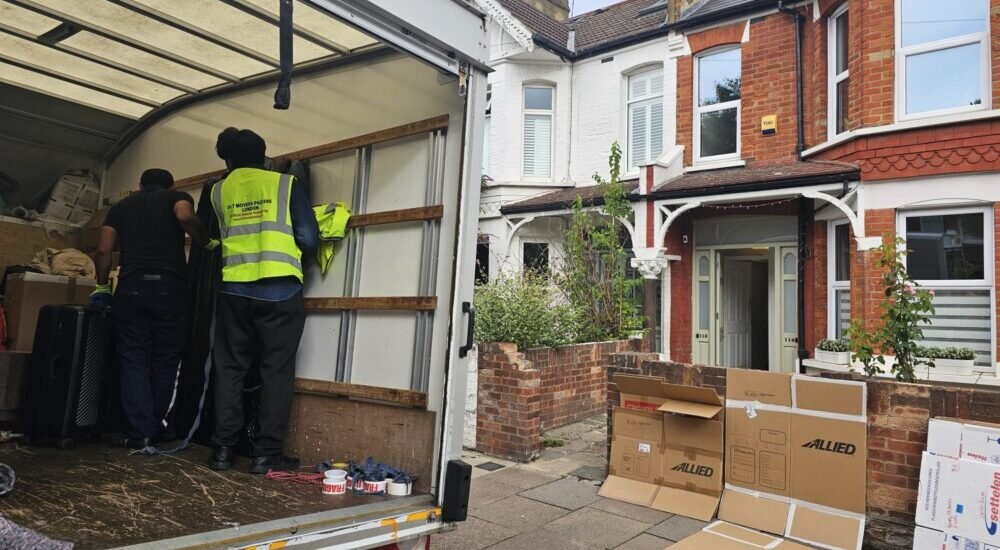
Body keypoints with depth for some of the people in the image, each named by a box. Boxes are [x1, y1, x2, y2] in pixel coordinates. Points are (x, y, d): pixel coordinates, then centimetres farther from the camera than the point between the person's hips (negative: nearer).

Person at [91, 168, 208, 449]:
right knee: (166, 358, 9)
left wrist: (102, 285, 24)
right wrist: (206, 242, 2)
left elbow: (104, 250, 12)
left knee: (133, 359, 5)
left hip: (131, 286, 2)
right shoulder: (177, 197, 13)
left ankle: (138, 432, 2)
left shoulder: (121, 206, 22)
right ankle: (155, 426, 17)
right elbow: (185, 217, -12)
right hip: (169, 285, -1)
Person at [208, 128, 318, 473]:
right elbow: (309, 239, -2)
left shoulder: (218, 192, 12)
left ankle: (223, 449, 12)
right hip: (280, 290, -2)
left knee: (230, 369, 11)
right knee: (276, 371, 3)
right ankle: (266, 454, 4)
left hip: (235, 290, 3)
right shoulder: (286, 184, 3)